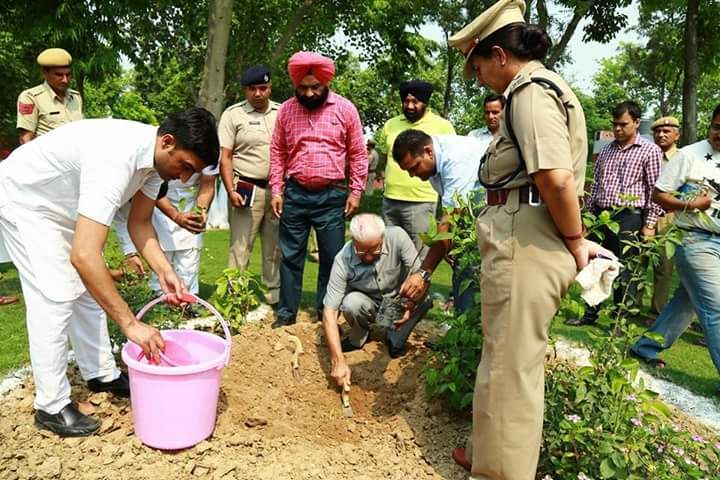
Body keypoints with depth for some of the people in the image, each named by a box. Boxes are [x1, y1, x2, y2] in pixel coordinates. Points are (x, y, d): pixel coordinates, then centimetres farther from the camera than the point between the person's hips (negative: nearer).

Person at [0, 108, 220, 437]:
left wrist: (164, 271, -19)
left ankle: (101, 374, 25)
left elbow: (139, 222, -3)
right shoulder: (116, 158, -42)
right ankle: (51, 407, 1)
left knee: (87, 291, 12)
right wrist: (130, 324, -44)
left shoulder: (155, 153, -14)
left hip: (62, 206, 9)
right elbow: (84, 255, -47)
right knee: (55, 297, -12)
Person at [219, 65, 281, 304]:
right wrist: (231, 191, -12)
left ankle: (274, 298, 20)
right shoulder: (233, 114, 2)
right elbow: (225, 157, -1)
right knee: (240, 249, -4)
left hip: (278, 190, 4)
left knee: (276, 249, 10)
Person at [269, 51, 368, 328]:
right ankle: (286, 313, 21)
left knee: (332, 258, 5)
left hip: (332, 196, -1)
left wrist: (356, 191, -3)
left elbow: (358, 154, 2)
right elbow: (277, 152, 9)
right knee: (291, 256, 8)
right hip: (295, 194, 2)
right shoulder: (286, 110, 5)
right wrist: (276, 190, 2)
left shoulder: (345, 109, -1)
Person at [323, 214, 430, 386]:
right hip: (367, 303, -1)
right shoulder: (343, 261, -30)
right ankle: (359, 337, -1)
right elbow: (329, 312, -31)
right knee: (351, 303, -34)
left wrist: (411, 303, -42)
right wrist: (338, 361, -39)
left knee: (424, 299, -29)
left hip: (397, 299, 1)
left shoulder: (397, 236, -28)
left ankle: (396, 336, -3)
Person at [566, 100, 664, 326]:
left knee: (624, 273, 1)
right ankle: (589, 314, 23)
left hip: (629, 218, -5)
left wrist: (650, 223, -10)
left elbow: (655, 190, -4)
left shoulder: (650, 151, -1)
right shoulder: (606, 150, 16)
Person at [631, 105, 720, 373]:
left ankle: (646, 348, 25)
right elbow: (658, 195, -5)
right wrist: (689, 205, -18)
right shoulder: (690, 155, -6)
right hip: (697, 241, -6)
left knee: (685, 303, 12)